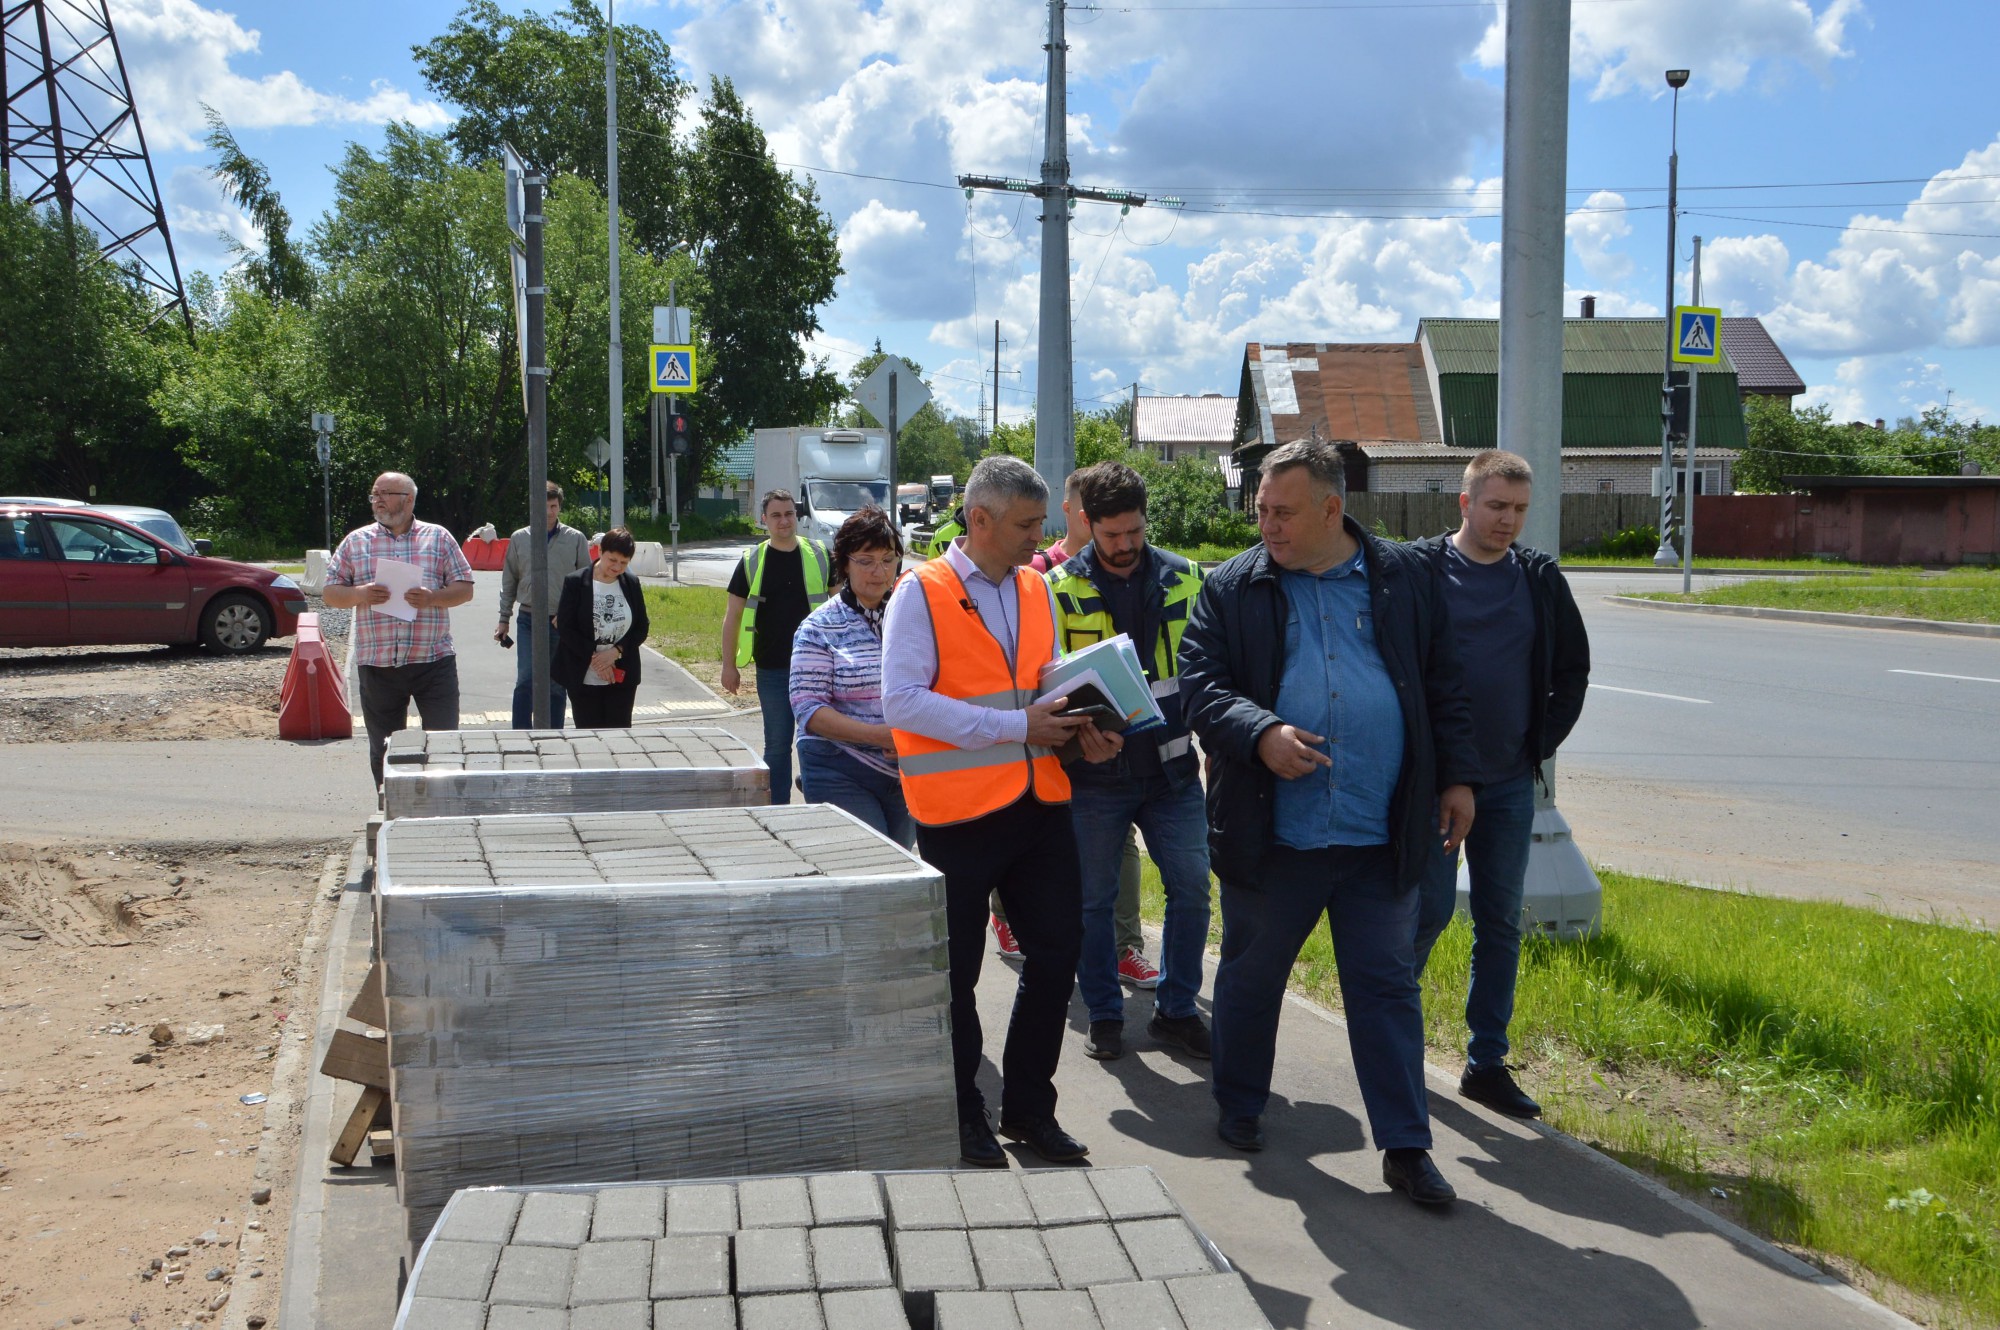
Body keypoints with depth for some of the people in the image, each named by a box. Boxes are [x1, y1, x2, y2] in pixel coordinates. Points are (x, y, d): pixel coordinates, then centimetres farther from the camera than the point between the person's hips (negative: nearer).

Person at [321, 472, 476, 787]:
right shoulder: (355, 541, 11)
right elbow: (330, 594, 10)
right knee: (383, 750, 10)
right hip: (377, 664, 2)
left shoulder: (438, 538, 8)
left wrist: (433, 597, -14)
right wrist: (359, 594, -11)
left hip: (433, 660, -2)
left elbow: (465, 589, 5)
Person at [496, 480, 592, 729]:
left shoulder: (576, 539, 2)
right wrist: (504, 620, 9)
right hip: (528, 621, 0)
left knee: (556, 685, 7)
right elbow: (509, 583, 11)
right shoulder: (519, 539, 6)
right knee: (525, 680, -8)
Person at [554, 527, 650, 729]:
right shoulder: (575, 582, -5)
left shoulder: (632, 584, 4)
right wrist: (594, 658, -14)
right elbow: (565, 628, -7)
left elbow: (642, 627, 6)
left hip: (622, 677, 2)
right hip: (584, 678, -2)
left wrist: (616, 652, -11)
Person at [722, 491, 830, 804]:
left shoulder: (819, 556, 3)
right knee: (777, 744, 7)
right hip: (772, 670, 0)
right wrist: (729, 664, 2)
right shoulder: (752, 562, 2)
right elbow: (733, 616, 6)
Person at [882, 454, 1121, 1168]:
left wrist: (1079, 727, 0)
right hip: (958, 813, -6)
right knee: (953, 974, 6)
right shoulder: (922, 593, -8)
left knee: (1057, 951, 9)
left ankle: (1028, 1106, 27)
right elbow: (902, 701, -17)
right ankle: (962, 1116, 25)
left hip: (1040, 804, 6)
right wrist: (1016, 726, -20)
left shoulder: (1036, 590, 12)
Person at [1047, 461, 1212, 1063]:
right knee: (1093, 899, 7)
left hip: (1172, 768, 2)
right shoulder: (1059, 589, -3)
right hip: (1094, 773, -2)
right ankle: (1104, 1015, 23)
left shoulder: (1183, 579, 4)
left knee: (1191, 889, 4)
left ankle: (1176, 1010, 20)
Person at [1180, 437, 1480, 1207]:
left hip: (1383, 833, 0)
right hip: (1269, 832, 0)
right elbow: (1200, 687, -4)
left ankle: (1405, 1144, 13)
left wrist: (1455, 778, 7)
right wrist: (1261, 734, -21)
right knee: (1250, 976, 14)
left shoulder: (1405, 578, 6)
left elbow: (1442, 685, 11)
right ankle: (1239, 1107, 36)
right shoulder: (1231, 589, 1)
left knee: (1388, 985, 5)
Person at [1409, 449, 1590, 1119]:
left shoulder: (1540, 579, 5)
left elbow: (1573, 669, 15)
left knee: (1501, 923, 8)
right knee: (1430, 909, -5)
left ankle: (1487, 1063, 17)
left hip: (1509, 783, 4)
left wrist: (1542, 744, 6)